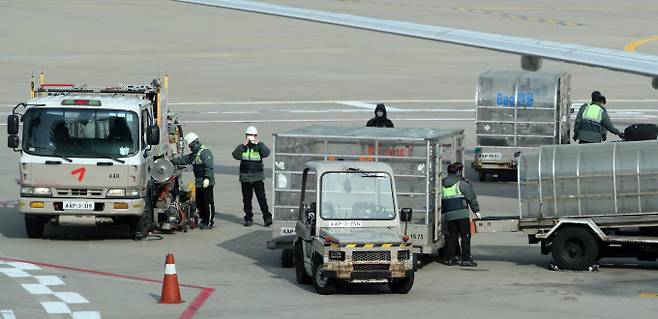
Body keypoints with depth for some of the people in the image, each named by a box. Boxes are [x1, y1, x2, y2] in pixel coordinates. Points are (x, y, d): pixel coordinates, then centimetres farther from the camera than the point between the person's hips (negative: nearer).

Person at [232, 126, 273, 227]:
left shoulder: (259, 147, 4)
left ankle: (267, 218, -9)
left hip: (258, 178, -2)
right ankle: (248, 219, 14)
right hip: (245, 178, 2)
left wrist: (259, 143, -21)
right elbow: (236, 155, -11)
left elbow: (266, 153, -15)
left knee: (261, 198, -9)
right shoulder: (242, 147, 7)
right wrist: (243, 145, -18)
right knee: (247, 200, 6)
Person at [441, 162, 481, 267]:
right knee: (465, 236, -1)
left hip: (449, 215, 6)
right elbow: (471, 197, -4)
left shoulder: (443, 184, 11)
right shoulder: (462, 183, -6)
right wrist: (476, 210, 2)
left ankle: (450, 258, 13)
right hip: (462, 214, -6)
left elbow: (441, 200, 18)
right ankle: (466, 259, -4)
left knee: (452, 236, 12)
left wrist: (443, 212, 27)